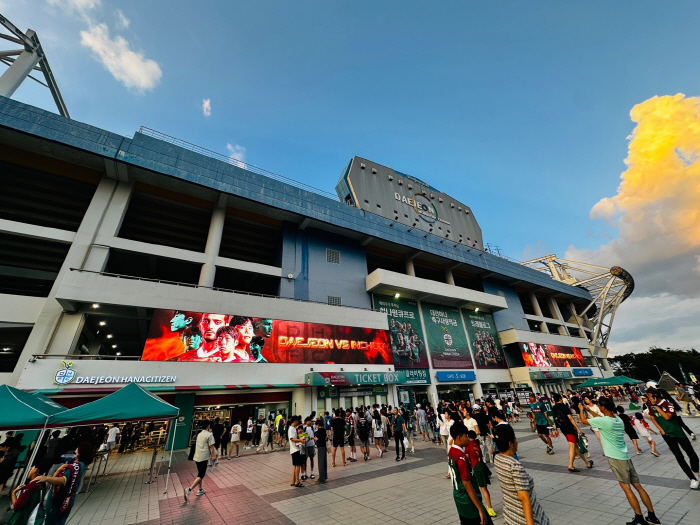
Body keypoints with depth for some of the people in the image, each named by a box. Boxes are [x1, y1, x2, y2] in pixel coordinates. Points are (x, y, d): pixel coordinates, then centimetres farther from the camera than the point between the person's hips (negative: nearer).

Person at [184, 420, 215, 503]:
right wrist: (213, 457, -1)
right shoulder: (209, 435, -13)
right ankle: (189, 489, -17)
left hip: (197, 457, 8)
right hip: (203, 458, -8)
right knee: (201, 475, -3)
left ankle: (200, 490, 29)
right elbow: (211, 448, -12)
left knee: (200, 474, 20)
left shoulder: (199, 434, 11)